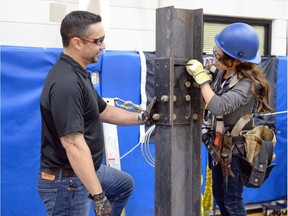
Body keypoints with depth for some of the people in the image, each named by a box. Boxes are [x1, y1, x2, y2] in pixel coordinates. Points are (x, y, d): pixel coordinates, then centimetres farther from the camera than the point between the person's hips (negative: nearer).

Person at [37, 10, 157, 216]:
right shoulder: (66, 83, -28)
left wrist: (143, 118, 13)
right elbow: (74, 144, -33)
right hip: (68, 180, -11)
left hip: (89, 169, 11)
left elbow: (103, 111, 18)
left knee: (125, 184, 29)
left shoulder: (77, 74, 6)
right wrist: (98, 195, -33)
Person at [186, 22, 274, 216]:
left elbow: (219, 107, -39)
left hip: (235, 150, -8)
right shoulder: (220, 71, -6)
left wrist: (201, 75, -32)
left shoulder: (248, 84, -27)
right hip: (218, 145, 8)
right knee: (219, 196, 22)